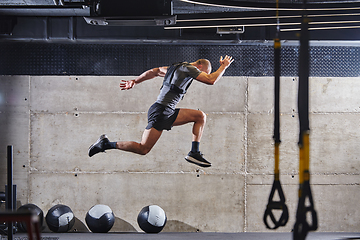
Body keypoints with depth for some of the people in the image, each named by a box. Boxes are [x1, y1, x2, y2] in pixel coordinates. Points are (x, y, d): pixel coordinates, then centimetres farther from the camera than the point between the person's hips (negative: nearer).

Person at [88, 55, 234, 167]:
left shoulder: (177, 68, 21)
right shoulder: (189, 68, -7)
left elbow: (153, 72, 26)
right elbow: (211, 80, -14)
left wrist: (135, 82, 31)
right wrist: (224, 66, 1)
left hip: (168, 113, 11)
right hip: (160, 112, -11)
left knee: (201, 116, 9)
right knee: (143, 149, -12)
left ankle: (194, 153, 5)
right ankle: (106, 144, -3)